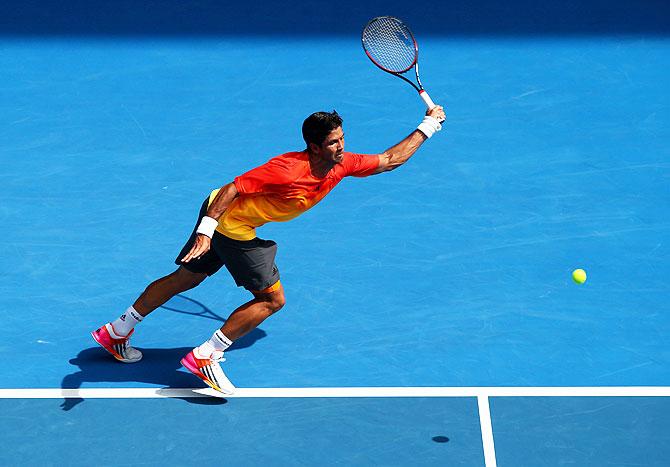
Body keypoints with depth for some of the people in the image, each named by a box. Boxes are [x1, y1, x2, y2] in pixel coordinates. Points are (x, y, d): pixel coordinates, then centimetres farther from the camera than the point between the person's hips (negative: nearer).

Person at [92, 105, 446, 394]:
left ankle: (116, 332, 34)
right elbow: (232, 189, -32)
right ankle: (204, 357, 1)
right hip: (227, 221, -8)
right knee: (272, 298, -5)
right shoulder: (288, 170, -32)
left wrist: (427, 126, 3)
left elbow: (390, 159, 6)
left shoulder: (342, 164, -8)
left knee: (187, 278, 20)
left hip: (230, 222, 8)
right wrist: (205, 231, -40)